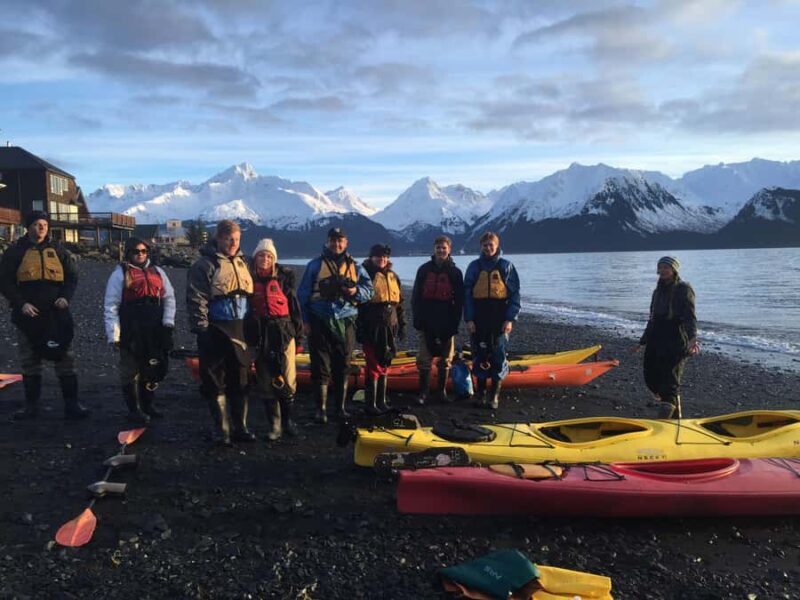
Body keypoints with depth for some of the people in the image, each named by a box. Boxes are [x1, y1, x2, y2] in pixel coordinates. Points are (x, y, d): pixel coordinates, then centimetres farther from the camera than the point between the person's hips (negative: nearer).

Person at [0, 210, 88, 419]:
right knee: (29, 362, 8)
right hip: (28, 315, 0)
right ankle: (31, 405, 18)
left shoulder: (58, 250, 8)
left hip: (56, 314, 1)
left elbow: (72, 277, 11)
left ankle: (72, 404, 4)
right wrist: (21, 303, -12)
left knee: (65, 359, -1)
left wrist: (66, 297, -6)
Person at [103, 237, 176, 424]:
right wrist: (113, 334, -11)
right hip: (131, 332, -5)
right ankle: (134, 409, 16)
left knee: (153, 368, 13)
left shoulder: (157, 272, 13)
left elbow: (169, 297, 15)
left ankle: (147, 404, 28)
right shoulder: (120, 273, -2)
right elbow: (111, 306, -5)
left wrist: (168, 320, 0)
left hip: (155, 331, 5)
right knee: (131, 371, 4)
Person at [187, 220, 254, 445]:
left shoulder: (241, 262, 15)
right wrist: (201, 330, -16)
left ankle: (240, 428, 20)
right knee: (216, 383, 1)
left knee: (240, 381, 10)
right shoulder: (205, 264, -7)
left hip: (239, 330, 6)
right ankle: (223, 432, 10)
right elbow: (196, 300, -12)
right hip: (216, 331, -6)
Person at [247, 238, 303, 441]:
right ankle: (275, 425, 13)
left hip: (283, 332, -1)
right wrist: (249, 336, 5)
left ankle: (287, 419, 17)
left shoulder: (283, 276, 4)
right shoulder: (250, 279, 7)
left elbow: (293, 304, 6)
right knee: (267, 381, 4)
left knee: (287, 380, -3)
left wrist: (298, 330, 4)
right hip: (260, 335, 1)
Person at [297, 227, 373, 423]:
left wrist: (356, 291, -11)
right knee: (320, 367, -1)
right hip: (319, 322, -2)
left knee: (343, 367, 8)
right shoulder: (315, 265, 5)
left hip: (345, 322, 2)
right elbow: (303, 293, 5)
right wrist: (305, 319, -1)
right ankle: (321, 409, 8)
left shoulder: (354, 267, 11)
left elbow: (369, 289, 11)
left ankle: (341, 407, 20)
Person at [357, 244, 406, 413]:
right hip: (372, 328, -6)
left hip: (390, 327, 6)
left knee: (384, 364, 11)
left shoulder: (393, 276, 14)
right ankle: (371, 404, 4)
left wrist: (402, 325, 16)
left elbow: (399, 303, 20)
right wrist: (360, 329, -12)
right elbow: (357, 303, -7)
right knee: (374, 365, -4)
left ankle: (381, 401, 21)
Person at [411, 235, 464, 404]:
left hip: (446, 323, 0)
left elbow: (459, 301, 2)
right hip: (427, 323, 0)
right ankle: (423, 392, 9)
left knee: (445, 360, 7)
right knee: (424, 359, 0)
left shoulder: (455, 272, 4)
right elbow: (416, 296, 5)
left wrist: (455, 322, -6)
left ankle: (442, 390, 19)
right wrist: (417, 319, -3)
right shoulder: (424, 270, 5)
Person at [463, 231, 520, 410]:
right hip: (479, 317, 1)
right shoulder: (474, 266, 6)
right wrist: (468, 319, -5)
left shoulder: (506, 266, 3)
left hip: (500, 318, -1)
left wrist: (510, 319, -7)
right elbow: (467, 293, 4)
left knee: (498, 356, 0)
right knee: (480, 355, 6)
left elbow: (515, 293, 1)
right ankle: (481, 393, 18)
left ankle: (495, 395, 10)